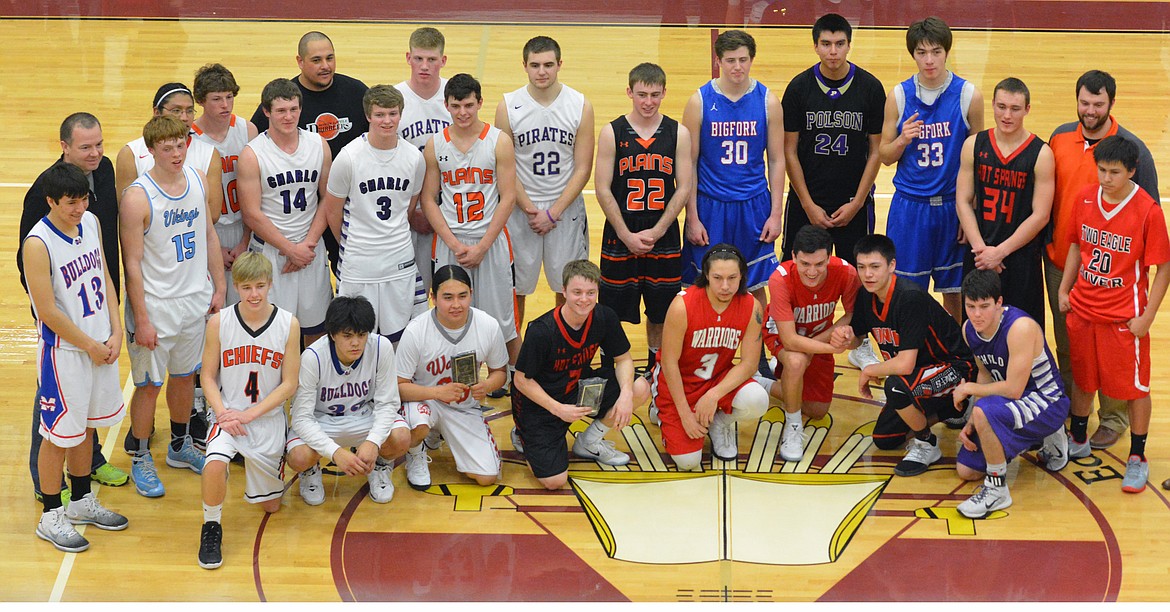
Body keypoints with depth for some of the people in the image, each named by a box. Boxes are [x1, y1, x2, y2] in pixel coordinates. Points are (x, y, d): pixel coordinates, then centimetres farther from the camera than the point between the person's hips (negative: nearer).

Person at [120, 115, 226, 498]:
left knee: (185, 376, 20)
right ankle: (141, 460, 19)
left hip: (196, 299, 6)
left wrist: (218, 288, 10)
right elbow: (132, 262, -16)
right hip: (156, 304, -5)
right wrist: (141, 319, -16)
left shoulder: (199, 181, -1)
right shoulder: (138, 197, -19)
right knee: (149, 385, 4)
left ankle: (180, 446, 38)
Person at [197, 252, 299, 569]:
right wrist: (222, 412, -18)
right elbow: (208, 376, -1)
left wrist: (250, 415, -14)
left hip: (268, 418, 1)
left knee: (271, 505, 11)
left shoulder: (288, 324, -9)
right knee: (215, 463, -34)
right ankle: (211, 527, -8)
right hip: (229, 414, -1)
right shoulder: (219, 322, -9)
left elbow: (289, 384, -6)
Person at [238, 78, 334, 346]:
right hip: (269, 251, -4)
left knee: (316, 328, 12)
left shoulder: (319, 145, 1)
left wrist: (308, 244, -7)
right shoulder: (252, 155, -11)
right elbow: (252, 214, -12)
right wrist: (290, 249, -12)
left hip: (311, 249, 4)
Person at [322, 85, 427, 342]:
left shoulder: (414, 157, -1)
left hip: (401, 263, 3)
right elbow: (332, 210, 0)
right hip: (359, 263, -3)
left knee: (398, 337, 9)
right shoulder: (349, 157, -12)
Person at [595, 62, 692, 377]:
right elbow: (603, 189, -5)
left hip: (664, 237, 1)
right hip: (620, 236, -1)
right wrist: (628, 236, -11)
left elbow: (684, 188, -2)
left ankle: (656, 367, 28)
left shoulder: (678, 133, 0)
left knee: (660, 311, 10)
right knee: (611, 313, 4)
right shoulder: (612, 133, -4)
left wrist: (656, 232, -10)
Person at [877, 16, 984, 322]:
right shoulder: (898, 96, -2)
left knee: (953, 290, 10)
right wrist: (902, 141, -19)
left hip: (952, 205, 0)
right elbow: (885, 156, 4)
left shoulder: (968, 95, -5)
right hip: (909, 205, 1)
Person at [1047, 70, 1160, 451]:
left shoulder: (1132, 149, -12)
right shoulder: (1060, 138, 2)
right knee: (1065, 342, 17)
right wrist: (1046, 242, 11)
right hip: (1060, 261, 4)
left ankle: (1114, 419, 18)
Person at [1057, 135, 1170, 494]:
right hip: (1083, 309, 5)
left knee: (1134, 386, 4)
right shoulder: (1085, 199, -3)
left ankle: (1137, 458, 18)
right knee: (1082, 379, 19)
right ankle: (1078, 440, 39)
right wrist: (1064, 290, 9)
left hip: (1124, 316, -4)